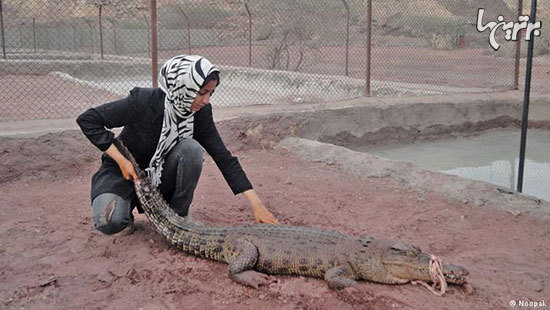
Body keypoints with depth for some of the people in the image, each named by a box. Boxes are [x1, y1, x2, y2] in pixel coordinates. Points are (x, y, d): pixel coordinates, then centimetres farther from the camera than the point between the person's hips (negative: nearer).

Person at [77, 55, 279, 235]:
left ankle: (178, 217, -8)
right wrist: (121, 160, -25)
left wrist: (256, 204, -20)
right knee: (109, 222, -32)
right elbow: (87, 119, -19)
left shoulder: (200, 112, -15)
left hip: (162, 176, 3)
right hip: (125, 170, -3)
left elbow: (224, 158, -14)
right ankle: (126, 205, 6)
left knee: (192, 149, -28)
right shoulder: (143, 102, -28)